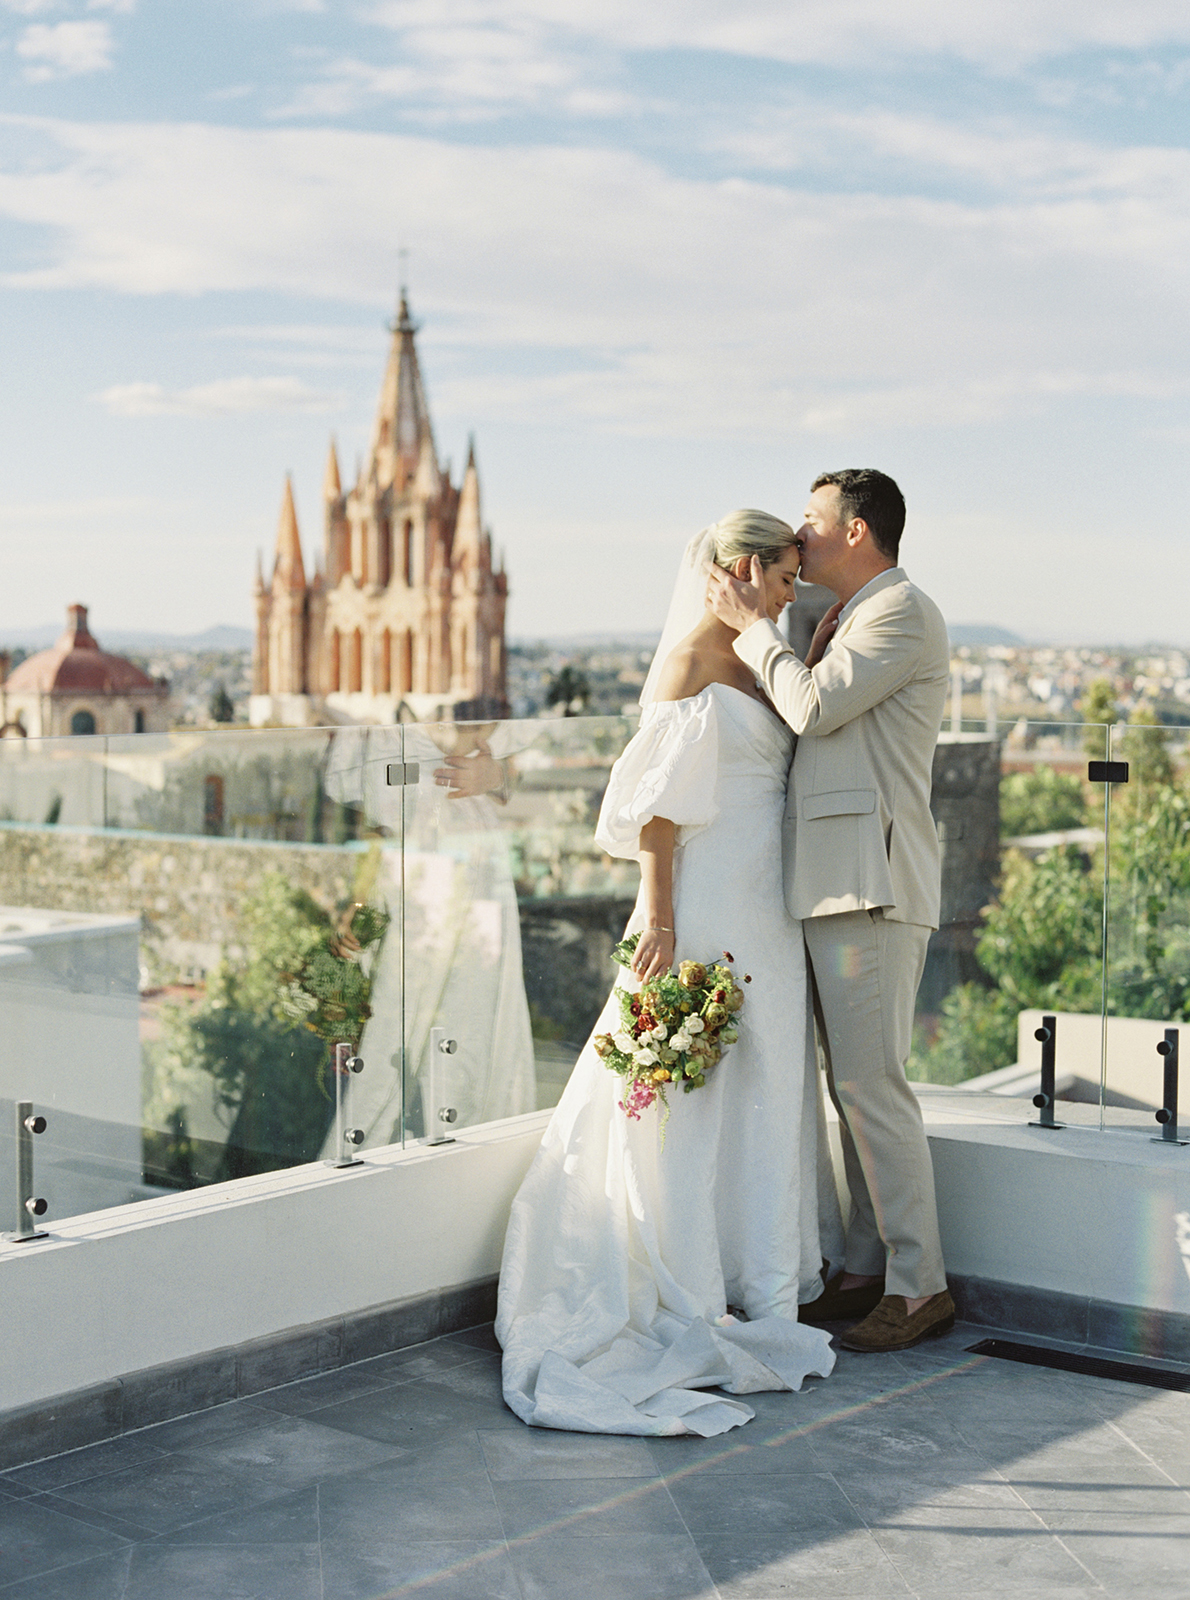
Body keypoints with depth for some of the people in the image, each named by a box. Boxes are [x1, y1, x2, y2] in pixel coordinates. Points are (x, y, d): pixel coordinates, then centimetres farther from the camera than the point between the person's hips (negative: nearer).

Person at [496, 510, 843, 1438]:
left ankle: (760, 1290, 21)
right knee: (689, 1093, -3)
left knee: (764, 1091, 11)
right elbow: (658, 803, -14)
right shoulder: (691, 659, -9)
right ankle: (686, 1305, 5)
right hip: (703, 909, -8)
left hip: (766, 916, 9)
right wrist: (660, 921, -18)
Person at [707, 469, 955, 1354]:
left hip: (872, 881, -10)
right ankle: (868, 1266, 18)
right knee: (853, 1082, 11)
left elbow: (814, 708, -15)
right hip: (833, 882, 10)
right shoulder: (847, 621, 23)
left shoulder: (902, 611, -7)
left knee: (870, 1081, -10)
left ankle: (920, 1284, -3)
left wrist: (755, 626, -4)